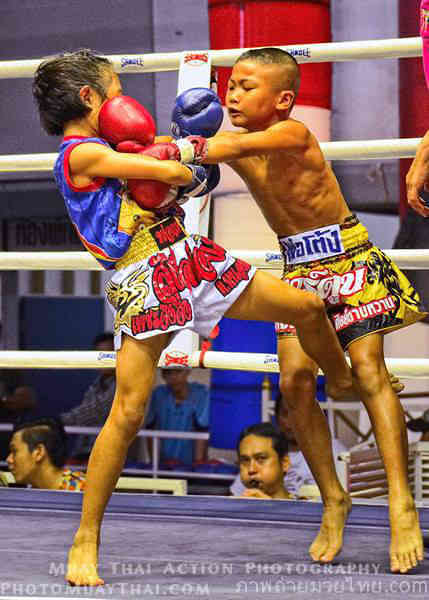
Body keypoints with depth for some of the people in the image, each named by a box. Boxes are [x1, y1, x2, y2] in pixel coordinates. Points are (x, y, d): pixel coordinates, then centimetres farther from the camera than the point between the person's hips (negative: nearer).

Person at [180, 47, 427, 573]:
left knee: (368, 371, -14)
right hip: (299, 269, 6)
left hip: (348, 255, -6)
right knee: (295, 380, -6)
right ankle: (332, 499, 7)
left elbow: (233, 146, -34)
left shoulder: (292, 133, -18)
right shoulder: (235, 145, 3)